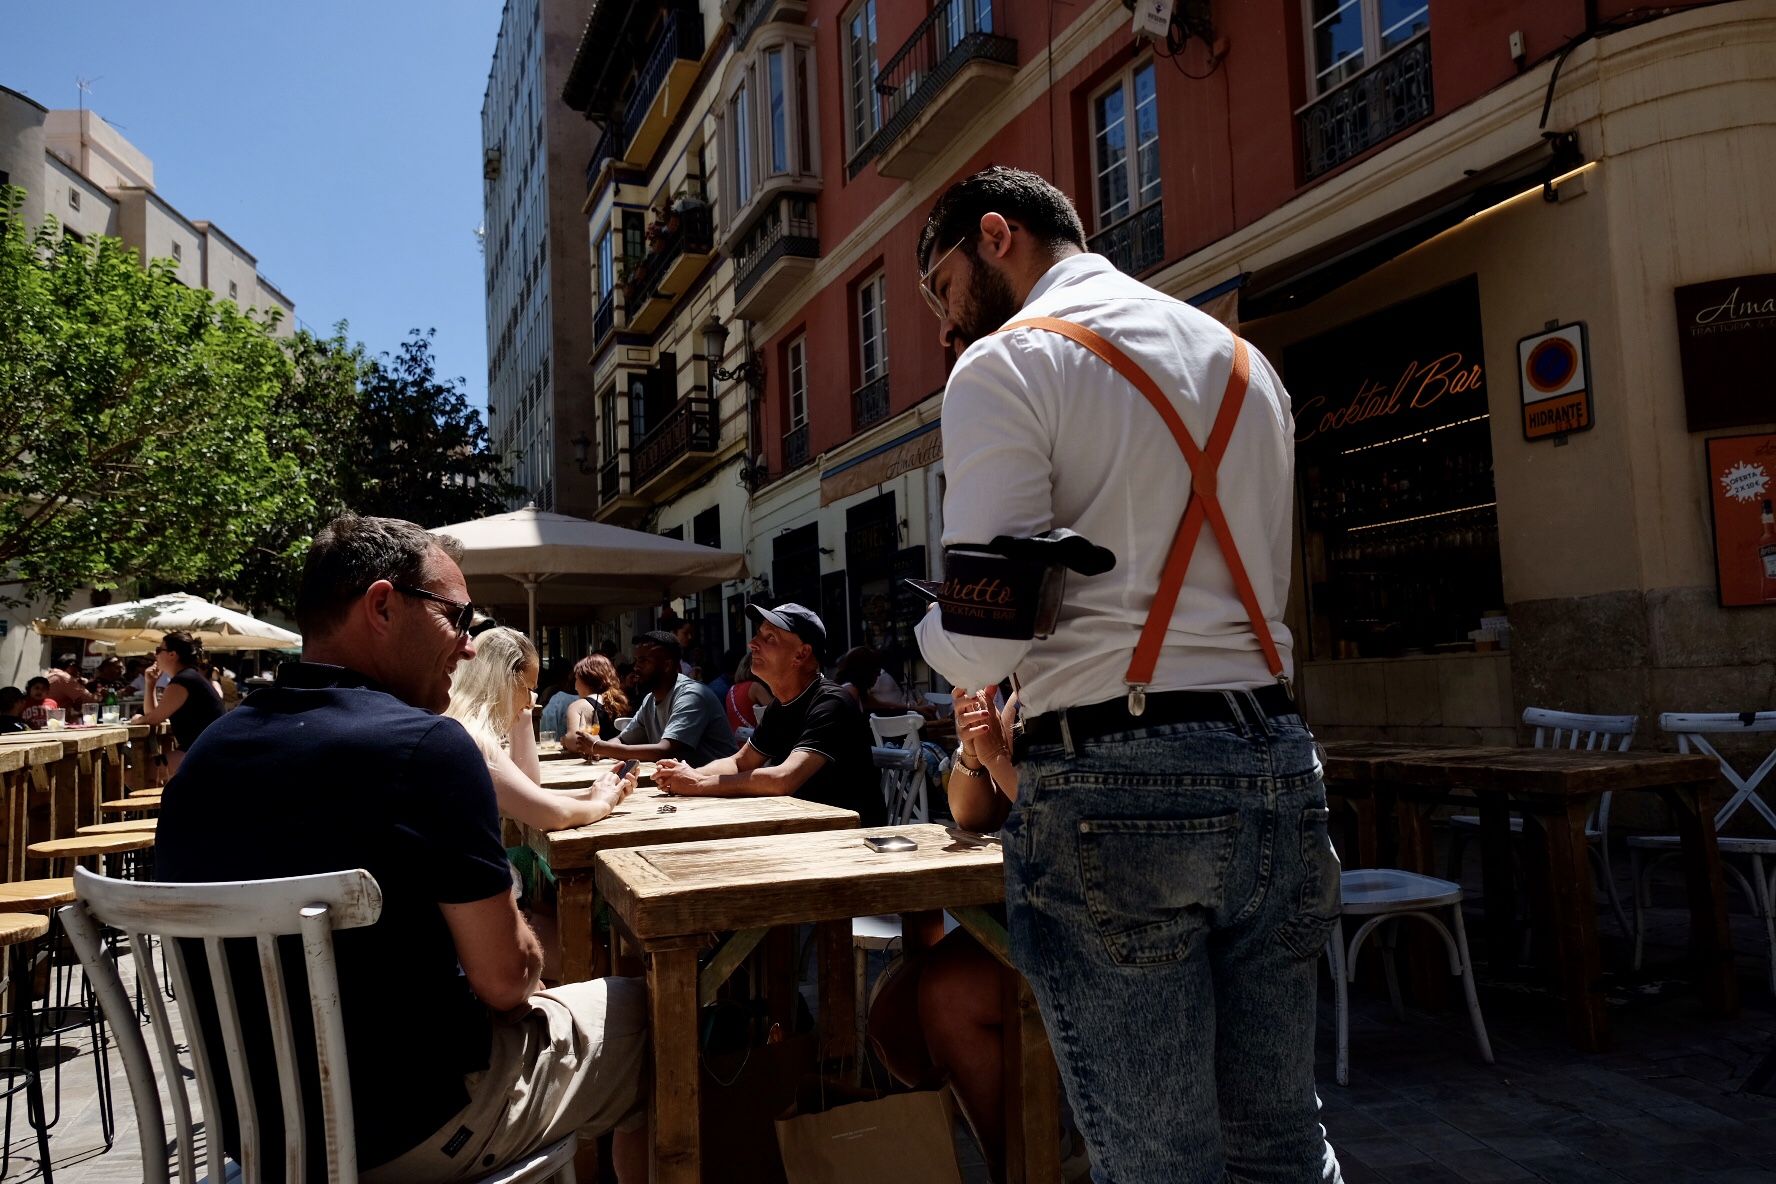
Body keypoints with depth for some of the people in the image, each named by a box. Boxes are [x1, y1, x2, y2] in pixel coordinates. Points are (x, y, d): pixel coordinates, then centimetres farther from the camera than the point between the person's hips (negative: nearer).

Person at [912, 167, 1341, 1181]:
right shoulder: (1246, 362, 18)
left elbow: (980, 641, -13)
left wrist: (932, 636, 9)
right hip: (1275, 762, 7)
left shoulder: (1007, 364, -4)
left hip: (1117, 786, -7)